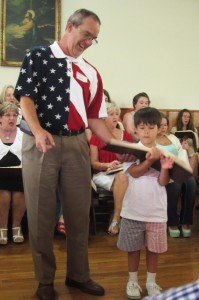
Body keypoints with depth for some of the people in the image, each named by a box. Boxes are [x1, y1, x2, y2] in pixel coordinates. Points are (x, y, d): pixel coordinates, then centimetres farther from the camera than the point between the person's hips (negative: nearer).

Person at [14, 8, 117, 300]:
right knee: (41, 215, 4)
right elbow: (26, 97, -7)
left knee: (80, 213, 9)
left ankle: (78, 274, 25)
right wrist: (38, 131, -25)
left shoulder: (91, 73, 13)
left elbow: (94, 117, 12)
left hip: (77, 145, 4)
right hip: (40, 144, -4)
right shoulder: (38, 56, 2)